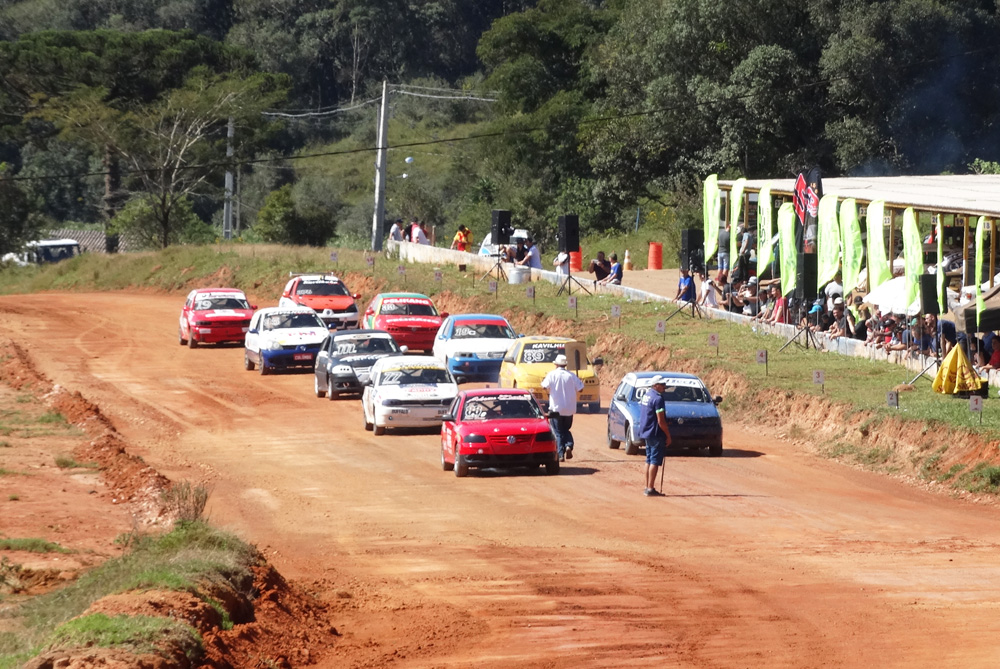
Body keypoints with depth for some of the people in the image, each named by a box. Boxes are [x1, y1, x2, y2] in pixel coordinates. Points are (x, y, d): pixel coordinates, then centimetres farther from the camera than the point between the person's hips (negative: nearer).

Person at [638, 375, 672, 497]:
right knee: (655, 461, -6)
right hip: (656, 434, -10)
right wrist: (668, 435, -11)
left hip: (647, 432, 10)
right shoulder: (658, 398, -18)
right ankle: (650, 489, -6)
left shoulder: (646, 395, 11)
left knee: (649, 460, 16)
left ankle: (647, 487, 21)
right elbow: (661, 420, -20)